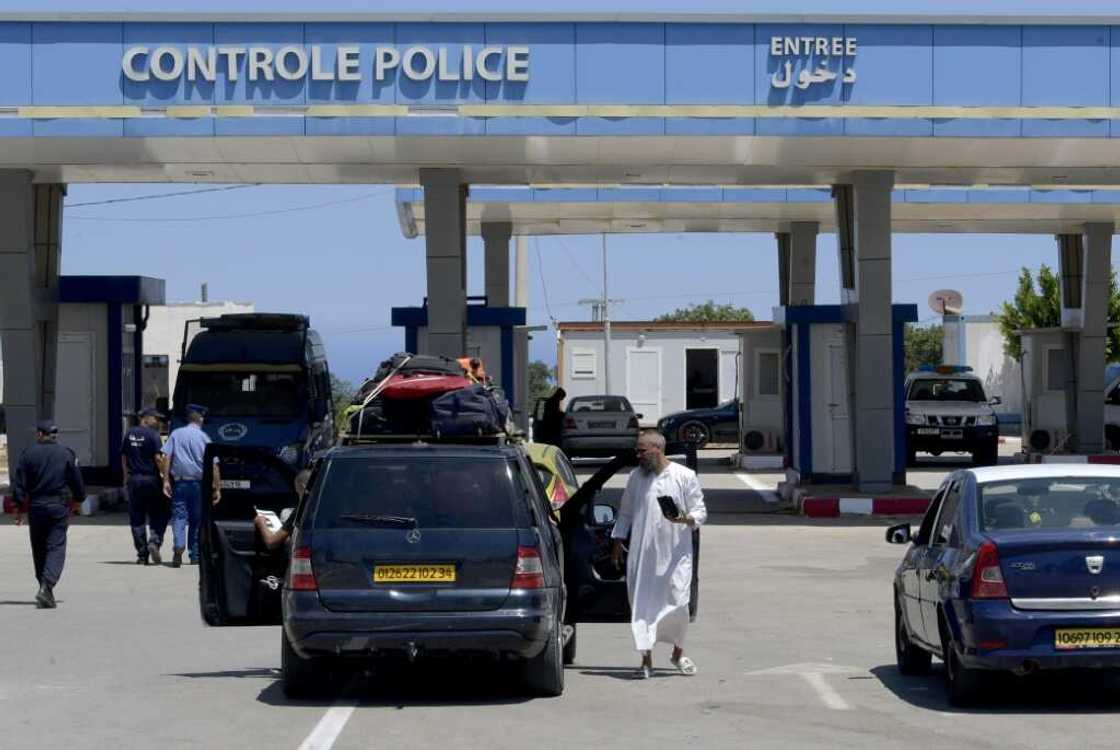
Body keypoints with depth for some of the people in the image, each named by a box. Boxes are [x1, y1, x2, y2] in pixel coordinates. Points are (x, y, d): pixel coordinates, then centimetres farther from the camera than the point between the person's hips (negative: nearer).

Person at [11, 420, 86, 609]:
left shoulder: (29, 454, -1)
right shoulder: (66, 454, 1)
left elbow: (18, 485, -3)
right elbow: (78, 486, 4)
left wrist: (19, 509, 6)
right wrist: (71, 504, 20)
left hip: (35, 508, 1)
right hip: (58, 507, -1)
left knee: (39, 550, 14)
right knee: (56, 548, -3)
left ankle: (45, 588, 20)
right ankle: (46, 586, -22)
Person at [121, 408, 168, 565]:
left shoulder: (129, 434, 9)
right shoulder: (153, 435, -9)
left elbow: (123, 457, 16)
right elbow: (158, 459, -14)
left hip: (133, 480, 4)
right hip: (151, 479, -4)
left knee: (137, 519, 7)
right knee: (157, 515, 8)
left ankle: (142, 555, 6)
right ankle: (154, 541, -15)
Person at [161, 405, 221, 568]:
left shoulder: (175, 434, 4)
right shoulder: (204, 438, -1)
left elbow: (167, 458, -2)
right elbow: (213, 465, -5)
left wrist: (166, 480, 0)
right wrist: (217, 488, -2)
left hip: (179, 482, 1)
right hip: (198, 484, -1)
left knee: (179, 516, -1)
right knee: (196, 519, 11)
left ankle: (178, 546, -27)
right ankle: (195, 555, 17)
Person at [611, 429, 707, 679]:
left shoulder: (685, 476, -1)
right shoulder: (636, 476, 9)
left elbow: (700, 512, 1)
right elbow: (625, 513, 17)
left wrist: (686, 519, -20)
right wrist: (617, 541, 13)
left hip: (675, 553, -3)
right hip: (641, 554, 3)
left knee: (678, 605, -2)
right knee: (642, 605, -1)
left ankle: (678, 653, 21)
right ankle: (646, 659, 5)